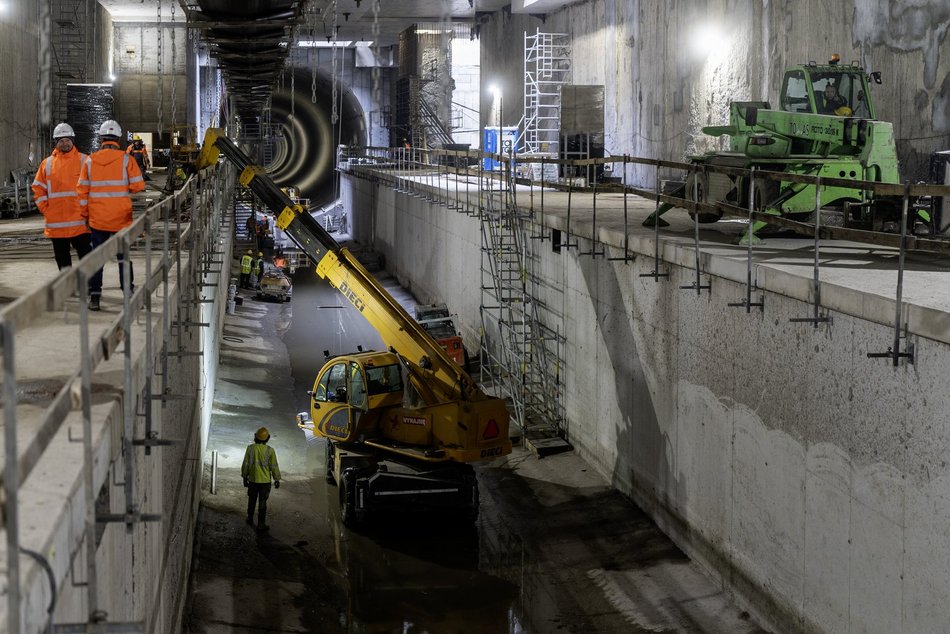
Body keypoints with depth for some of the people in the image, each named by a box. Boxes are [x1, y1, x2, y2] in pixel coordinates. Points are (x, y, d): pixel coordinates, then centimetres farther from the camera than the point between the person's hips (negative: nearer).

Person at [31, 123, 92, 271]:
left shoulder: (83, 160, 2)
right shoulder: (47, 163, 9)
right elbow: (38, 189, 11)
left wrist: (87, 210, -6)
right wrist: (46, 210, 0)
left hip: (79, 221, -3)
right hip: (56, 223, 3)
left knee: (84, 252, -5)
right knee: (62, 257, 9)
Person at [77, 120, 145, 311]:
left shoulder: (89, 161, 0)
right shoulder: (126, 159, -7)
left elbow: (82, 190, 2)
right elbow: (138, 185, -9)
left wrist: (85, 215, 10)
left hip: (97, 219, 1)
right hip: (121, 219, -1)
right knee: (124, 256, 10)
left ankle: (94, 297, 6)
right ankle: (129, 293, 12)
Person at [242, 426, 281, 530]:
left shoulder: (250, 448, -9)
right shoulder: (270, 450, -14)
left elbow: (245, 464, -3)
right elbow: (274, 466, -9)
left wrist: (245, 477, 10)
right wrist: (277, 479, 2)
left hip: (252, 480, 2)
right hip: (265, 481, -2)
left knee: (252, 500, 21)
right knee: (262, 503, 5)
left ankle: (250, 519, 35)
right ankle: (261, 524, 8)